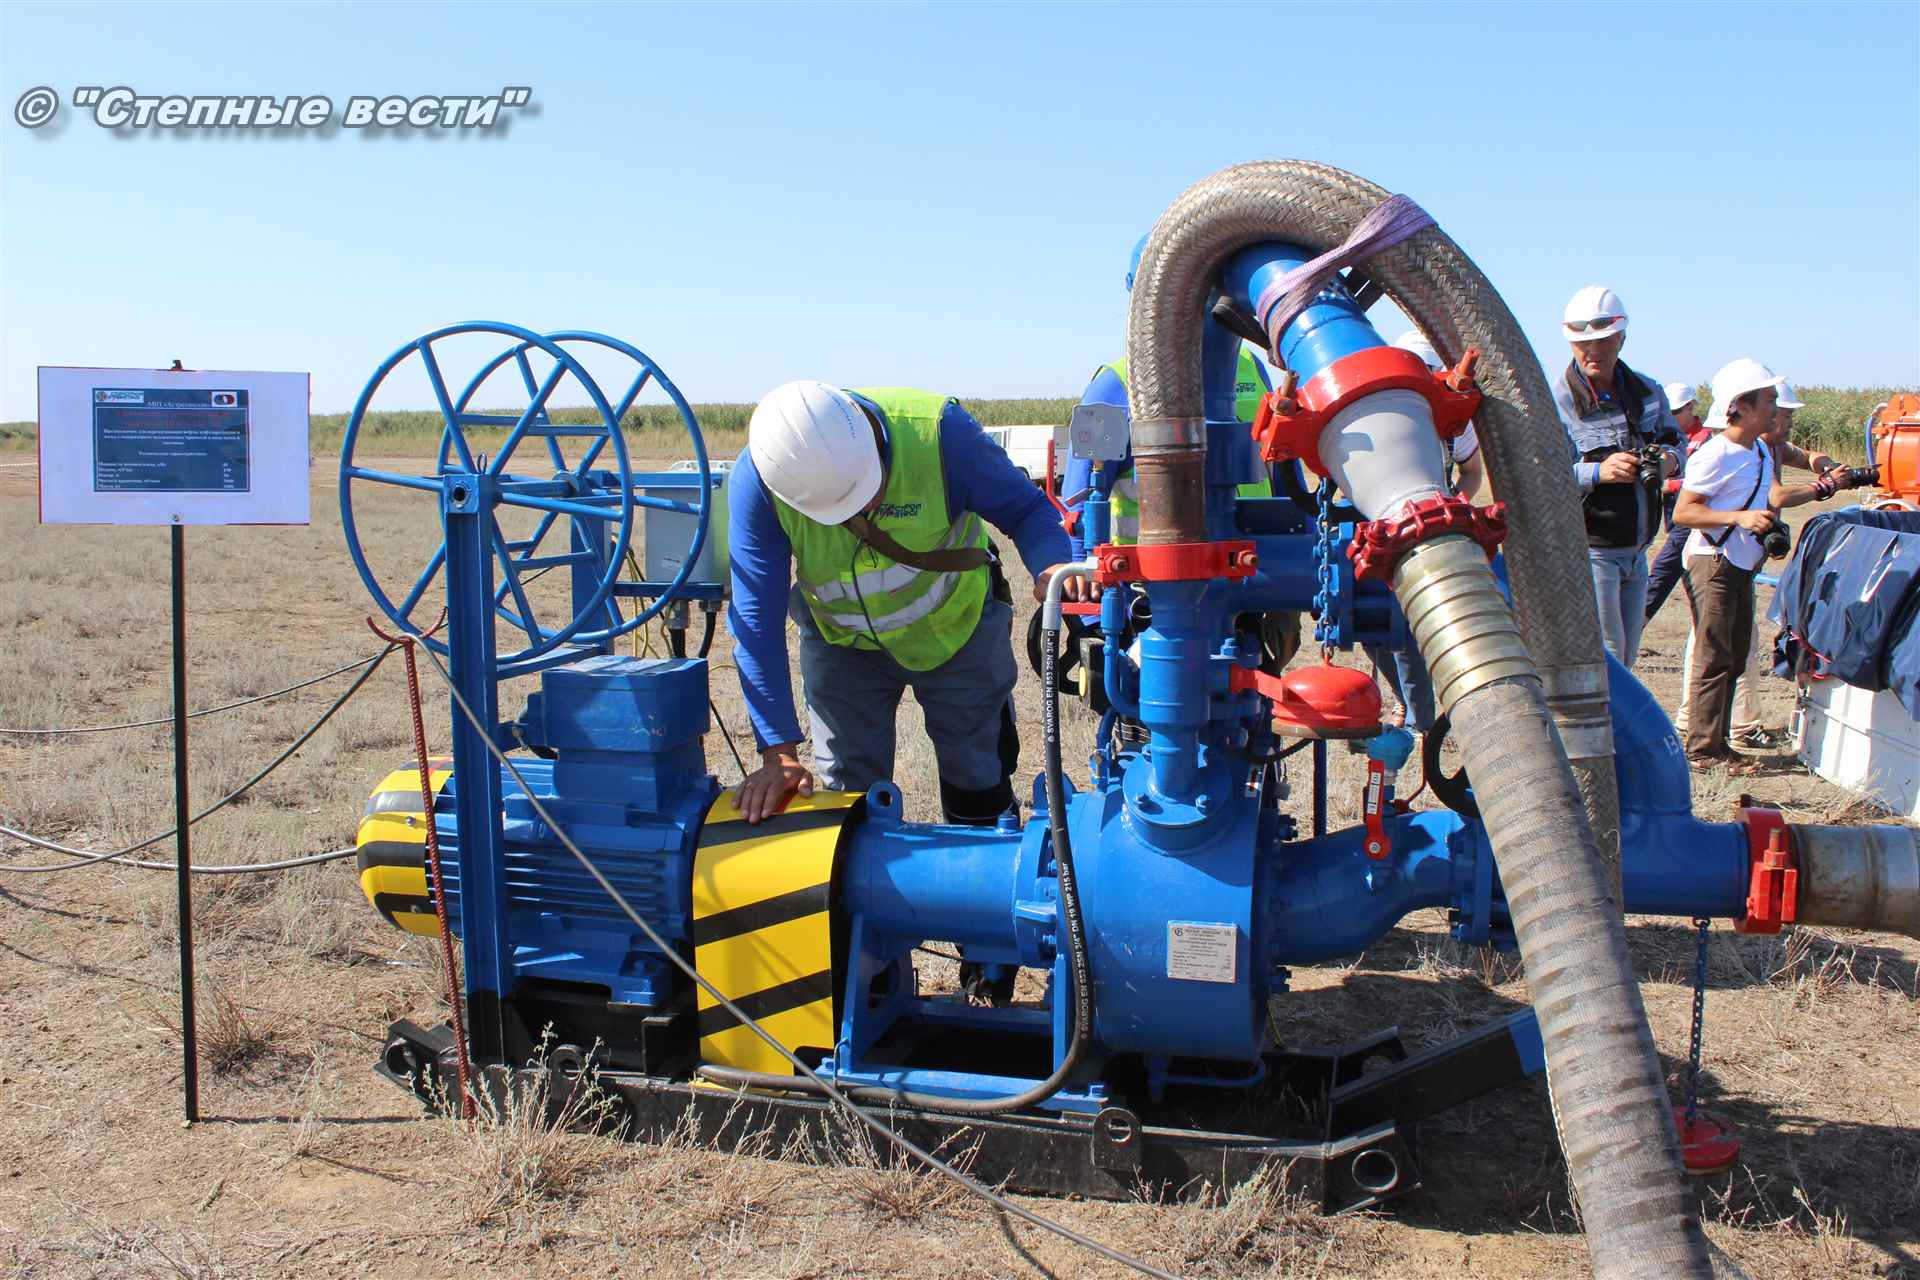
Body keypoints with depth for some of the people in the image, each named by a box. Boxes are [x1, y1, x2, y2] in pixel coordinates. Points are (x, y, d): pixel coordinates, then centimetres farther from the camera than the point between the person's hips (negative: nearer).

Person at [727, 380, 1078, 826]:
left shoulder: (937, 430, -31)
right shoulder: (757, 479, -28)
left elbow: (1026, 509, -19)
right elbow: (756, 618, -24)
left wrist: (1052, 564, -43)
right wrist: (779, 754, -27)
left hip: (958, 625, 0)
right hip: (842, 641, 1)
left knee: (978, 791, 7)